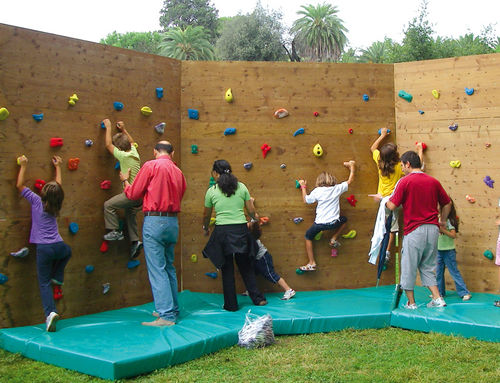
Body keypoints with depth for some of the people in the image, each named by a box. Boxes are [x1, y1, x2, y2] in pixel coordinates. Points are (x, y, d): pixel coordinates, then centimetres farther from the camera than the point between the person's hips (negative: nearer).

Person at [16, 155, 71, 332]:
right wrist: (58, 166, 37)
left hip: (44, 248, -3)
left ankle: (50, 312, -19)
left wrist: (23, 166, 12)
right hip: (58, 246, 4)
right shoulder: (55, 204, 8)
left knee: (44, 283, -2)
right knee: (67, 251, 40)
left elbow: (19, 185, 3)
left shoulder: (36, 201, -4)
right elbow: (58, 185, 26)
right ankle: (57, 277, 35)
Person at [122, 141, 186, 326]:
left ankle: (166, 315, -7)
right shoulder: (178, 172, 12)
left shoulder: (151, 166, -6)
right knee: (169, 267, 17)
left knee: (157, 269, -5)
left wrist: (125, 180, 19)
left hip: (154, 220, -7)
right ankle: (172, 309, 25)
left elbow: (133, 194, -2)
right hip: (173, 222, 7)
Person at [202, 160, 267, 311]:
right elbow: (251, 211, 8)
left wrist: (205, 228, 31)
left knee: (227, 269, 9)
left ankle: (231, 305, 15)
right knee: (246, 266, 17)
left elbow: (206, 215, 11)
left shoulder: (211, 191, -1)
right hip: (241, 230, 2)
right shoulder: (241, 187, 3)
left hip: (222, 232, -2)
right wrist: (255, 217, 31)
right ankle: (258, 298, 18)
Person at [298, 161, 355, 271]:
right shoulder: (337, 188, 1)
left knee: (308, 236, 21)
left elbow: (306, 200, 8)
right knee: (344, 220, 35)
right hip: (334, 222, 2)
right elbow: (350, 180, 15)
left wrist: (303, 186, 21)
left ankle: (311, 263, 12)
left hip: (320, 224, -2)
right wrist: (352, 167, 28)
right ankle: (333, 239, 22)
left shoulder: (317, 191, -4)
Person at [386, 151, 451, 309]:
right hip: (433, 229, 6)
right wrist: (442, 221, 29)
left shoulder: (405, 181, -9)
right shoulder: (433, 181, 7)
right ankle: (437, 299, 14)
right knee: (427, 267, 19)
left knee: (409, 267, 7)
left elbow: (392, 206, -10)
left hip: (414, 230, -5)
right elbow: (447, 203, 15)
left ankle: (411, 303, 14)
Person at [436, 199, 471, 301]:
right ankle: (440, 292, 22)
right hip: (439, 250, 7)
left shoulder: (450, 220, -13)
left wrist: (443, 230, -25)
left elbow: (454, 235, -19)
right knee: (438, 272, 12)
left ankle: (465, 292, 0)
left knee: (454, 272, -5)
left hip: (449, 251, -7)